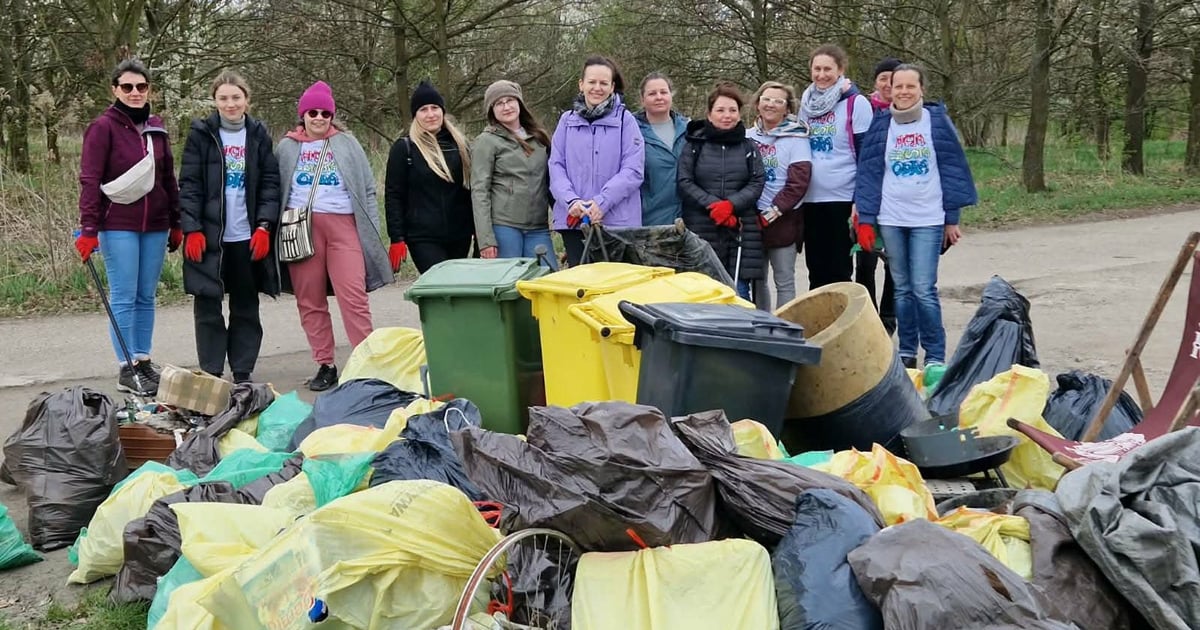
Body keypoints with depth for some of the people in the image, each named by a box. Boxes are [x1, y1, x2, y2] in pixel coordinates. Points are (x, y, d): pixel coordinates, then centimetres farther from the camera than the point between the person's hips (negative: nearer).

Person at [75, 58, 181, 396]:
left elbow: (169, 178, 16)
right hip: (118, 226, -5)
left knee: (146, 297, 9)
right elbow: (90, 180, -9)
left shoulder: (156, 128, 11)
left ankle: (143, 361, 17)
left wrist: (176, 224, 15)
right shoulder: (103, 127, -5)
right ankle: (126, 369, 2)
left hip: (155, 226, 5)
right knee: (124, 298, -3)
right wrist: (88, 229, -15)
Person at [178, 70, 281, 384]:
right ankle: (211, 375, 9)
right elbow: (189, 184, -2)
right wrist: (192, 229, -10)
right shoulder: (201, 134, 1)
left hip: (248, 236, 2)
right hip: (209, 236, -2)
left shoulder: (259, 135, 7)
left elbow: (270, 182, 5)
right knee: (207, 307, 1)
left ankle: (242, 374, 17)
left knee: (246, 308, 8)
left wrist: (264, 226, -6)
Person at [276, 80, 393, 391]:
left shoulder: (348, 144, 12)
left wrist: (372, 231, 3)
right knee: (309, 300, 3)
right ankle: (325, 365, 11)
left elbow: (367, 189, 10)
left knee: (354, 296, -11)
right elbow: (276, 191, 15)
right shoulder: (287, 148, 13)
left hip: (343, 224, -1)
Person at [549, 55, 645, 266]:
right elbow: (556, 167, 5)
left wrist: (602, 202, -15)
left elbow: (633, 170, -6)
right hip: (573, 220, 3)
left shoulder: (625, 120, 2)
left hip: (618, 220, -2)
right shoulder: (567, 120, 11)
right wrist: (571, 200, -12)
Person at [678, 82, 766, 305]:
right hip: (701, 229, -1)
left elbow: (757, 183, 4)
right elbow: (684, 182, -1)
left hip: (741, 231, 2)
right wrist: (712, 204, -13)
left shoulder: (748, 146, 13)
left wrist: (731, 204, -12)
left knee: (739, 291, -2)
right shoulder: (695, 144, 6)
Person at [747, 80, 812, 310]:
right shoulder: (748, 136, 6)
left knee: (784, 281, 1)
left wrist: (772, 213, -14)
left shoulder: (795, 137, -4)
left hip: (783, 220, -4)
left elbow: (798, 182, -11)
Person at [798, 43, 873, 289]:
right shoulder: (806, 104, 12)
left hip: (842, 199, -5)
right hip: (811, 198, 5)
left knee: (838, 272, 0)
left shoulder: (856, 103, -4)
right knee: (816, 271, 10)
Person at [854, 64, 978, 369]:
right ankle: (907, 352, 18)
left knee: (924, 290, -8)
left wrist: (952, 218, -1)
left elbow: (953, 169, 2)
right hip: (890, 220, 2)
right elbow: (869, 173, 5)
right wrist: (866, 219, -1)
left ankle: (935, 356, 2)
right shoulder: (880, 125, 5)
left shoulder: (937, 121, 1)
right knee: (902, 289, 9)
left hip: (928, 220, -2)